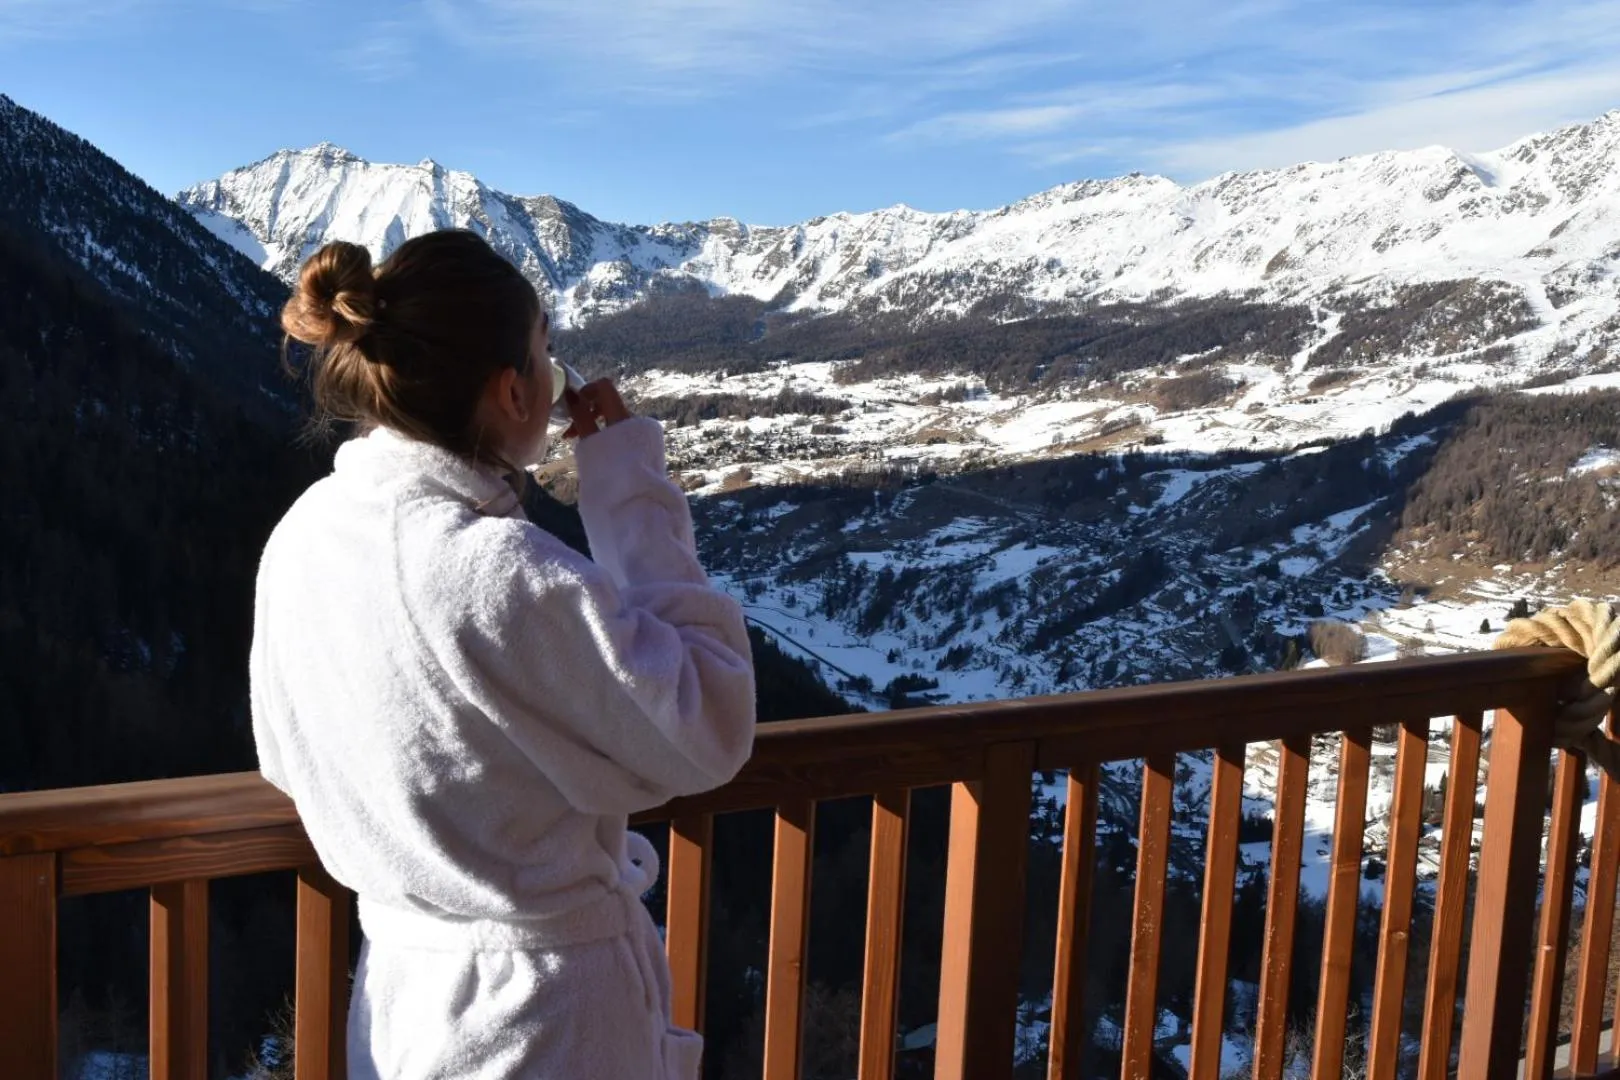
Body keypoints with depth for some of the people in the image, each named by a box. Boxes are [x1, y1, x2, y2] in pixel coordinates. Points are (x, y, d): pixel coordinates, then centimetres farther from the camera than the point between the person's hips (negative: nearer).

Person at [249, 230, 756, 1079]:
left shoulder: (303, 534, -7)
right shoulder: (509, 576, -31)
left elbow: (291, 761, 7)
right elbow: (709, 733, -19)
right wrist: (633, 488, -18)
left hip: (395, 978, 7)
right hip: (543, 1010, -6)